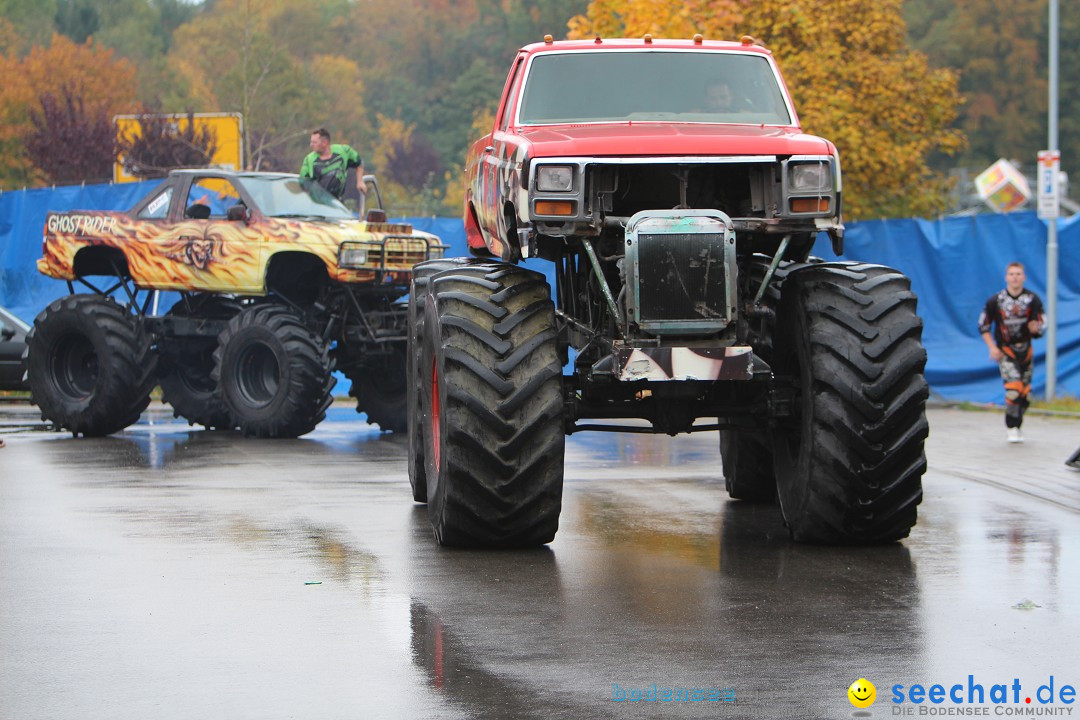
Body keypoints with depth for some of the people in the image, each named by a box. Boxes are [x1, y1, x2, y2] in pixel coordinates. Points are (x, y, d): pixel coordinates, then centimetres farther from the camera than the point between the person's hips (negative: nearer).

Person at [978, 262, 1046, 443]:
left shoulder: (1033, 300, -4)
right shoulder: (995, 301, -7)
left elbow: (1041, 327, -3)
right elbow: (983, 326, 2)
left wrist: (1036, 328, -28)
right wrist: (992, 348, -7)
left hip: (1025, 350, 3)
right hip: (1005, 351, -3)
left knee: (1025, 392, 8)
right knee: (1014, 389, -19)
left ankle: (1015, 426, 26)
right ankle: (1012, 428, -6)